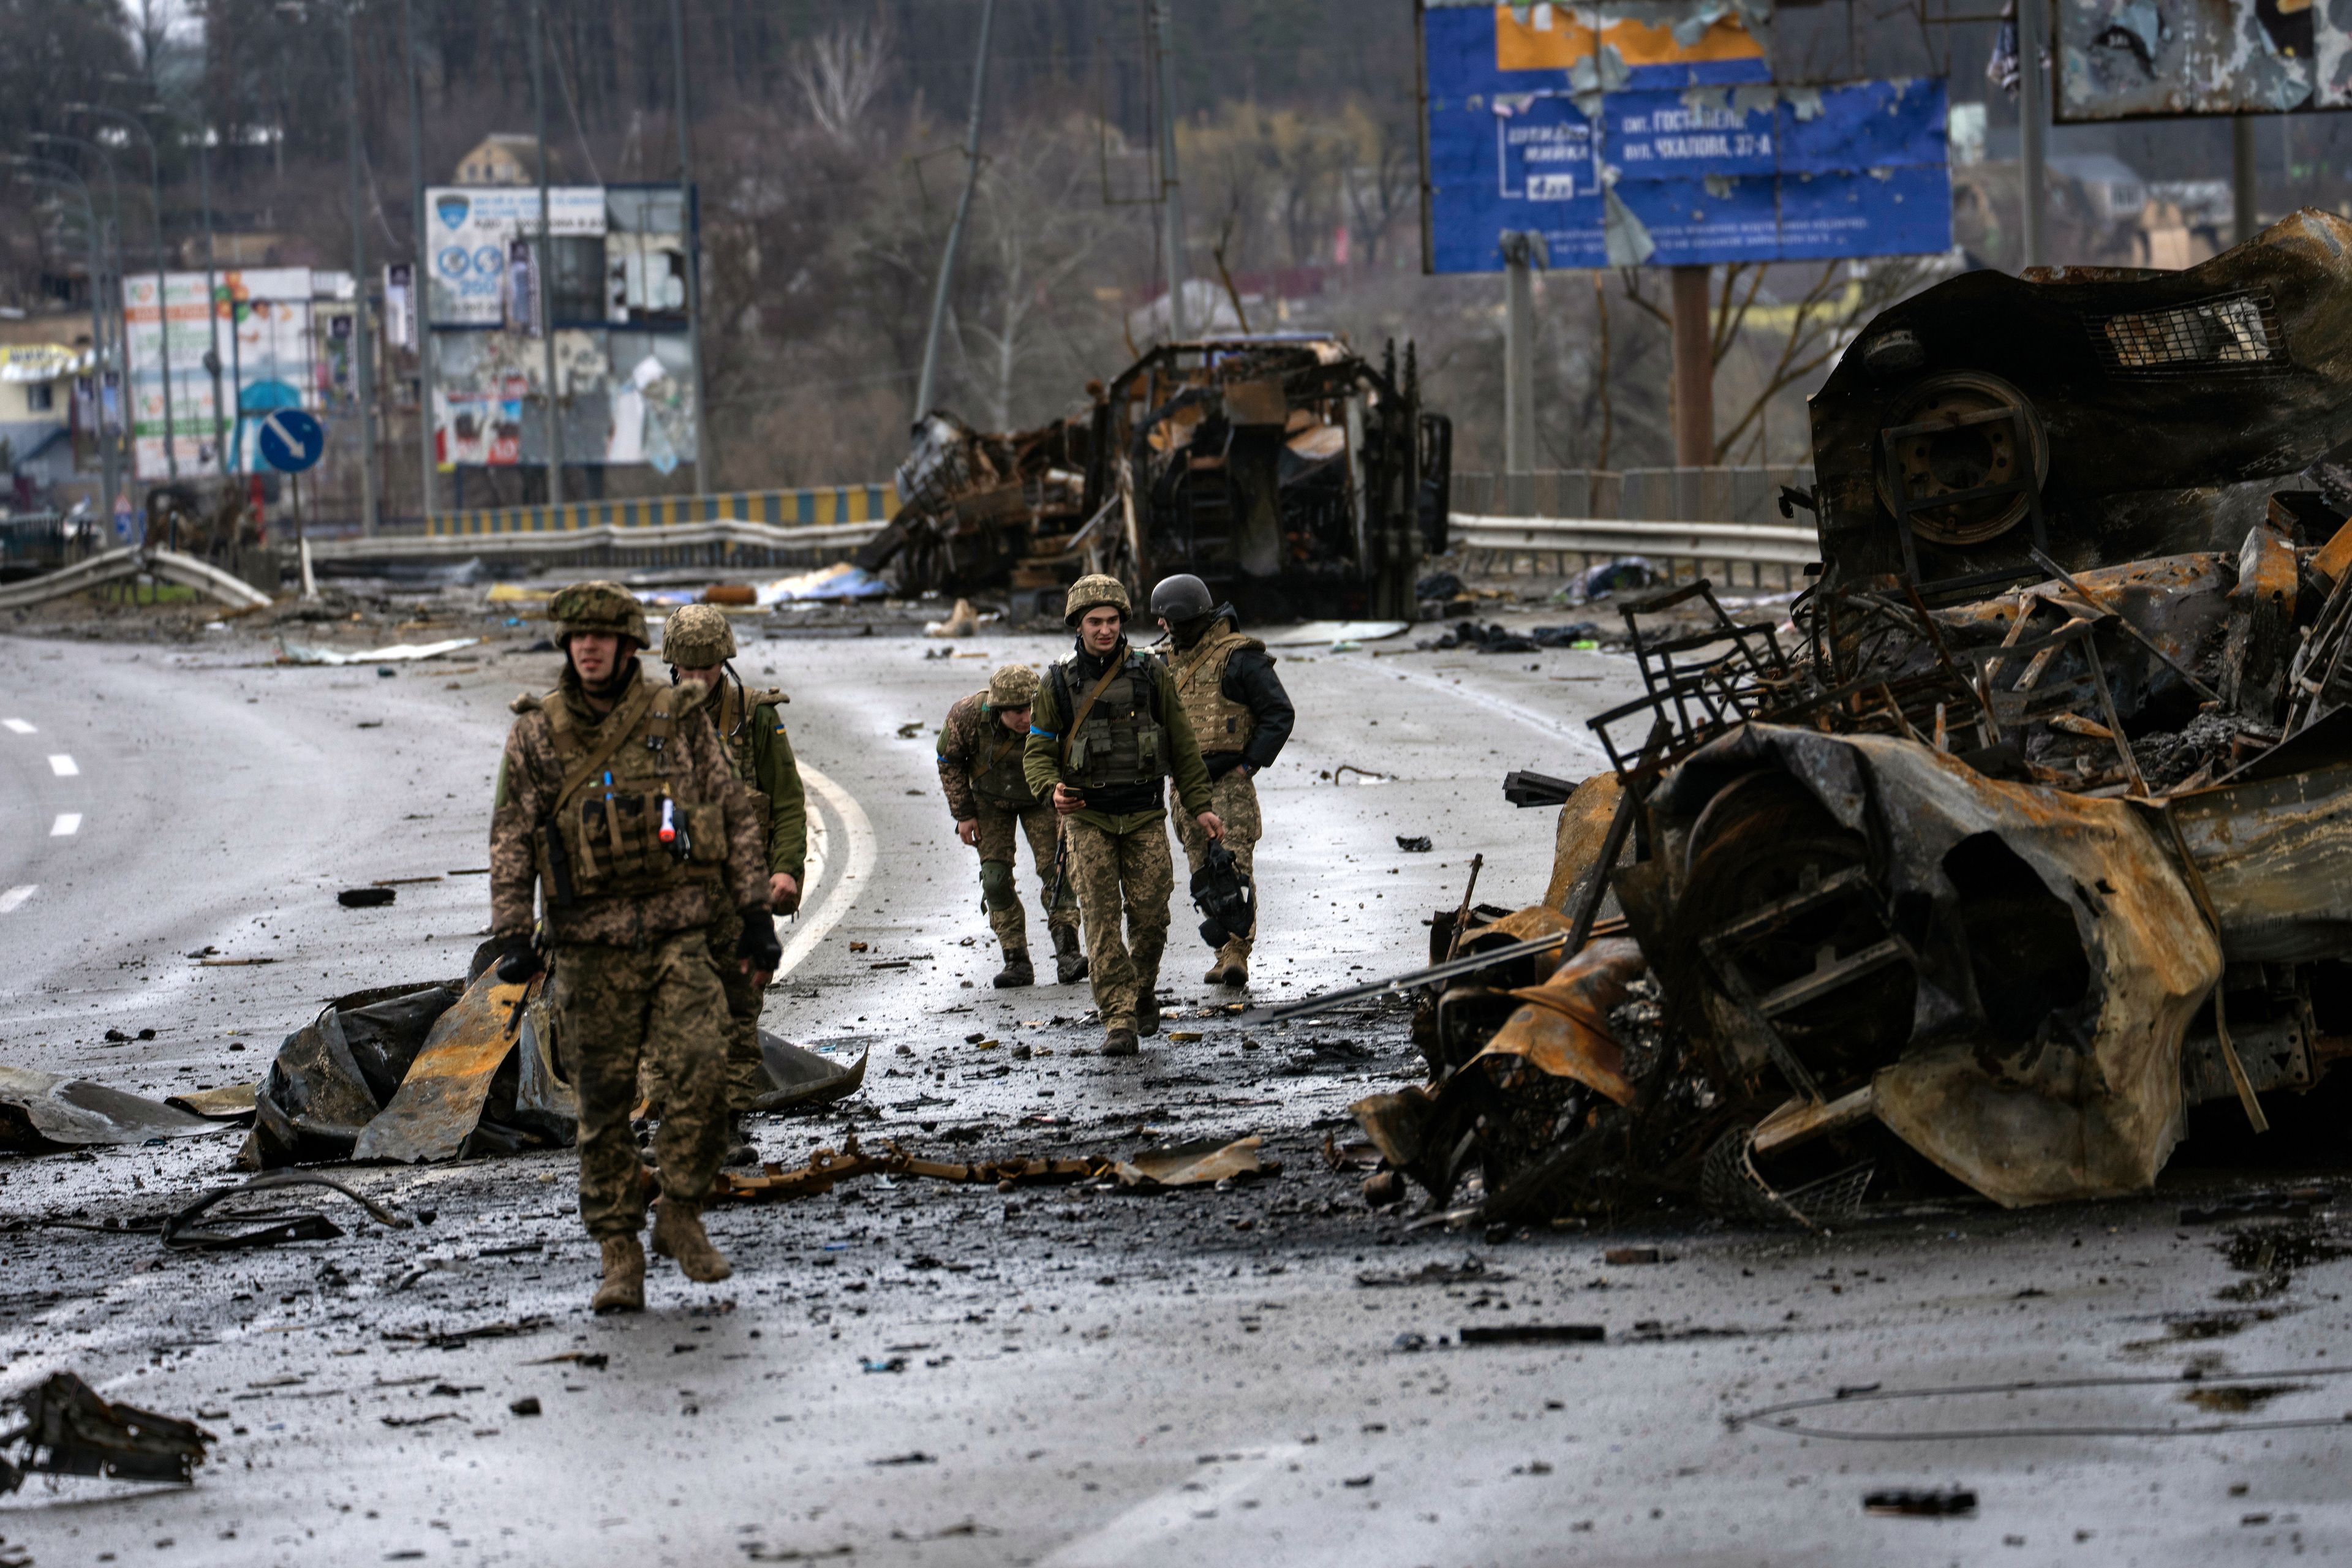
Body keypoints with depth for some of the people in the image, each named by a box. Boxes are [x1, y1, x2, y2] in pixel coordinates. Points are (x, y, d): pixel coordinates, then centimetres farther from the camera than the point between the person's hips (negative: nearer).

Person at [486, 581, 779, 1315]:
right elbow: (511, 841, 3)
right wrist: (513, 935, -6)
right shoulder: (538, 734, 4)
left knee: (701, 1071, -17)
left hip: (678, 936, 0)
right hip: (590, 946, 0)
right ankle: (619, 1255, 9)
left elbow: (735, 817, 9)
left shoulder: (680, 719, 5)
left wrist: (755, 914, 5)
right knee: (603, 1104, 1)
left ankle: (681, 1216, 2)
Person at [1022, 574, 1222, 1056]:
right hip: (1088, 817, -1)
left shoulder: (1150, 674, 3)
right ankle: (1118, 1019, -9)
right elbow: (1037, 750, 5)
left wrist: (1199, 805, 8)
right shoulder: (1059, 682, 2)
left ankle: (1143, 993, 25)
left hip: (1145, 816, 1)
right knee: (1101, 917, -9)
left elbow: (1182, 745, 10)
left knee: (1151, 916, -2)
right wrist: (1052, 788, -16)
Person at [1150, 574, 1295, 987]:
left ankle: (1237, 955, -16)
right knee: (1205, 877, 6)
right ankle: (1226, 953, 10)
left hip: (1229, 782, -7)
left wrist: (1250, 765, -11)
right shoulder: (1172, 659, 15)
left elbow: (1280, 714, -7)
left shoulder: (1239, 656, -7)